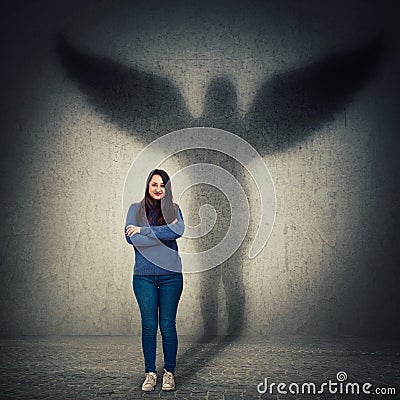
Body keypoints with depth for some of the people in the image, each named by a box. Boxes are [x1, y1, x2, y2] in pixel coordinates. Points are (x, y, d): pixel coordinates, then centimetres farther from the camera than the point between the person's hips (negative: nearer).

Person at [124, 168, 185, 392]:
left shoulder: (173, 209, 6)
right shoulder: (136, 209, 5)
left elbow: (179, 230, -15)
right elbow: (131, 237, -10)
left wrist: (144, 230, -15)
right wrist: (164, 235, -13)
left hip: (170, 275, 0)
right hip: (144, 275, 0)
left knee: (168, 325, 4)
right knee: (149, 325, 4)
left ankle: (170, 373, 18)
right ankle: (150, 373, 18)